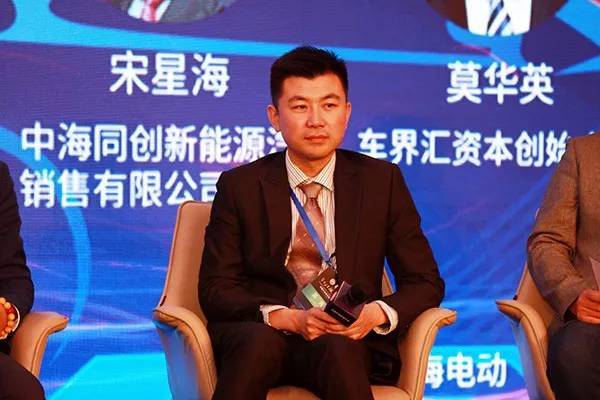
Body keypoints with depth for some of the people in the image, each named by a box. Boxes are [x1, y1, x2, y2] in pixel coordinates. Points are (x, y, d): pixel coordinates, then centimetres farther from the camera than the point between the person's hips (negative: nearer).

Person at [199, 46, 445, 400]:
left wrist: (378, 313, -16)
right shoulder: (240, 186, 4)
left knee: (338, 349, -36)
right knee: (261, 341, -35)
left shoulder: (382, 181, 7)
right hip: (258, 335, 0)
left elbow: (426, 283, 7)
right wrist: (286, 318, -19)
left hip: (350, 340, 0)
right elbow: (216, 290, 0)